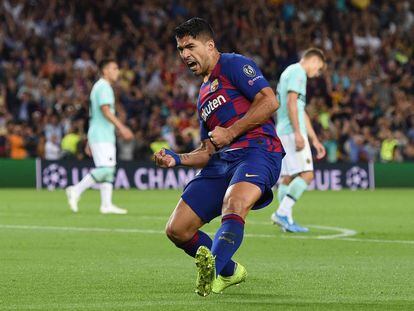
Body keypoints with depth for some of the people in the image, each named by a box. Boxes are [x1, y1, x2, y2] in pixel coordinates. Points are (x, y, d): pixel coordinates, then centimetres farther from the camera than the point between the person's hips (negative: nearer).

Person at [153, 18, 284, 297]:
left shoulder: (233, 64, 5)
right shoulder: (204, 96, 29)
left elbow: (269, 101, -10)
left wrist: (230, 132, -11)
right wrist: (177, 159, 10)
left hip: (257, 150, -8)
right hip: (222, 161, 8)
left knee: (235, 204, -39)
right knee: (177, 229, 0)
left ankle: (212, 269, -59)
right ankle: (229, 271, 18)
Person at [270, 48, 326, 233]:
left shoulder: (290, 72, 27)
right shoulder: (297, 72, -5)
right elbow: (291, 102, -17)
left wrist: (315, 140, 29)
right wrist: (298, 133, -22)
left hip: (284, 133, 10)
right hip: (292, 132, -10)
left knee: (288, 177, 7)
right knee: (306, 174, -14)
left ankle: (286, 220, 5)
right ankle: (282, 212, -19)